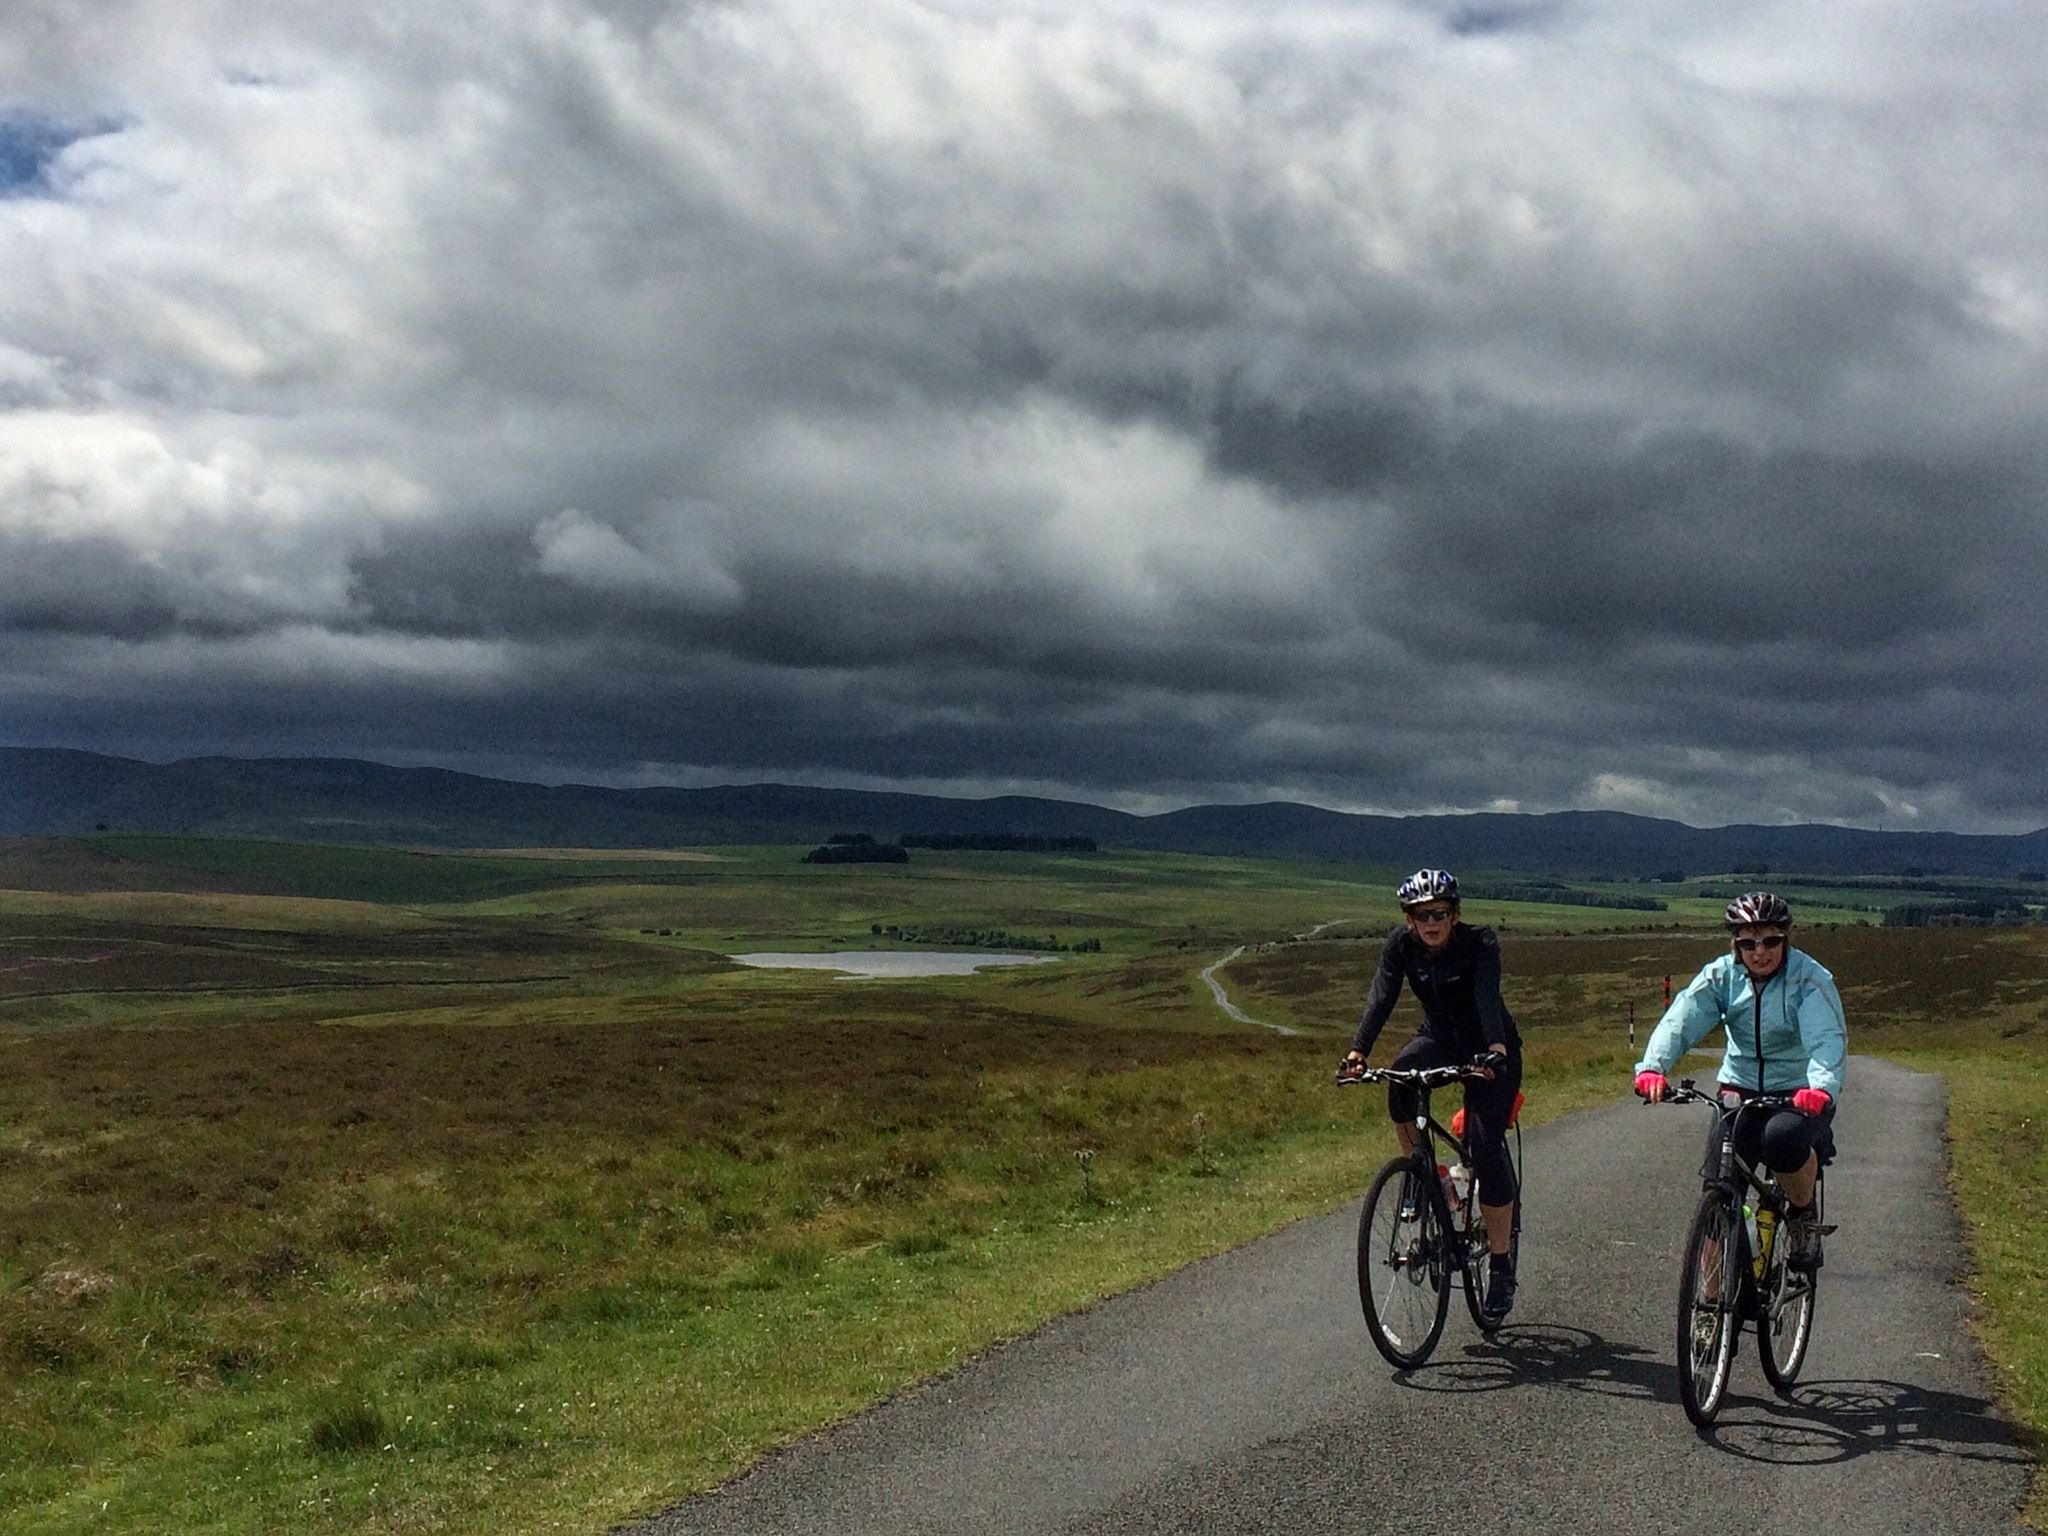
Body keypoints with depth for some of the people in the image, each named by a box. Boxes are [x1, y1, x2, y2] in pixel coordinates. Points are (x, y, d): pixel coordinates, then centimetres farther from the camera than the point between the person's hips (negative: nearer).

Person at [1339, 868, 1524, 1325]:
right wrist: (1358, 1051, -38)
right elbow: (1381, 997, -23)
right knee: (1401, 1075, -30)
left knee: (1486, 1145, -16)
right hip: (1440, 1040, 3)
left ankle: (1501, 1263, -3)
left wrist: (1495, 1049, -56)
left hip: (1491, 1051, -3)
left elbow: (1487, 996, -38)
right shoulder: (1401, 944, -12)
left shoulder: (1480, 943, -23)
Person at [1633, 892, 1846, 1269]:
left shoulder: (1810, 979, -13)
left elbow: (1828, 1038, -27)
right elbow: (1680, 1020, -17)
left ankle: (1804, 1216, -5)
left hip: (1801, 1095, -3)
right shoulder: (1721, 975, -4)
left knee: (1781, 1140, -35)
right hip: (1740, 1090, 3)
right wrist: (1652, 1066, -37)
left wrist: (1821, 1087, -48)